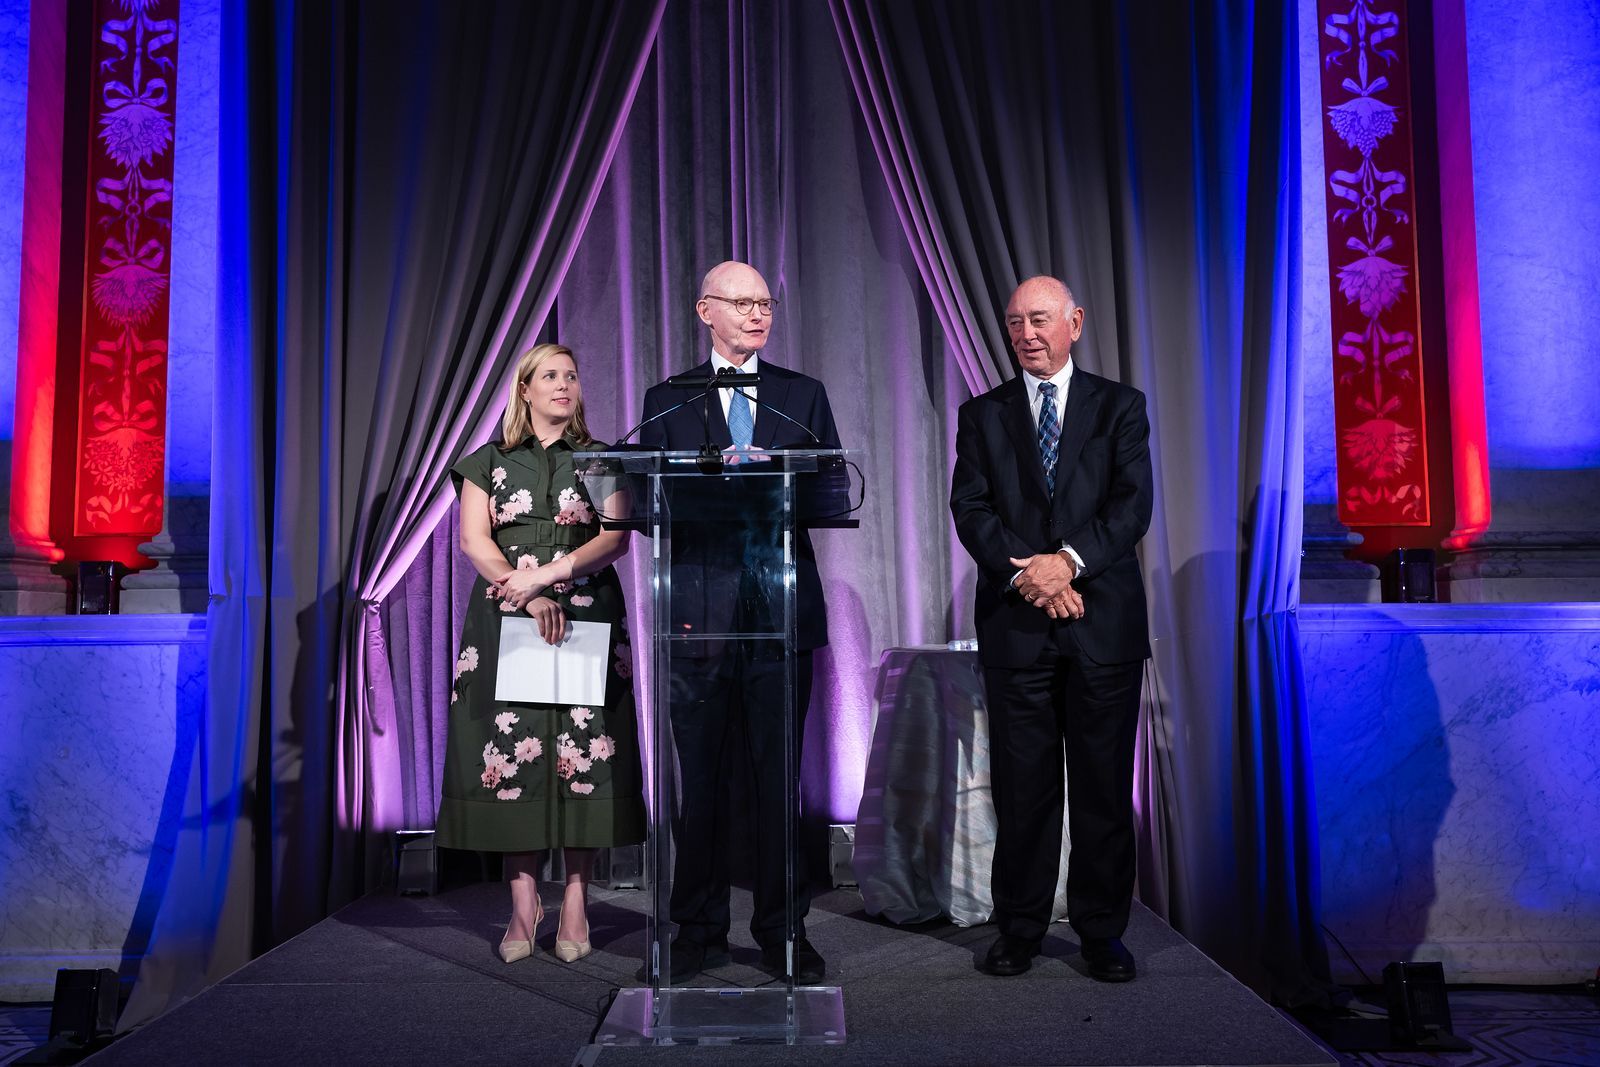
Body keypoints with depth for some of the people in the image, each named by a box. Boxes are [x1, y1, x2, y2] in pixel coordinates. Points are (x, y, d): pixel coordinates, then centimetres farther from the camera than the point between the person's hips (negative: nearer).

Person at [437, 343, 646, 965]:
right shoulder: (489, 462, 12)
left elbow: (617, 538, -1)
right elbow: (474, 540, 1)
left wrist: (549, 573, -15)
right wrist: (528, 597, -12)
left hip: (586, 620, 0)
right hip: (507, 621, 1)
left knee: (582, 755, -5)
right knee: (510, 753, -4)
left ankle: (575, 904, 3)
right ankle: (523, 904, 3)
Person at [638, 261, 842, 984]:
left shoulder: (804, 396, 13)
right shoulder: (667, 402, 10)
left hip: (783, 607, 1)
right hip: (700, 611, 0)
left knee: (778, 774, 4)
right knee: (699, 775, 5)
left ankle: (783, 931, 16)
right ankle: (699, 931, 18)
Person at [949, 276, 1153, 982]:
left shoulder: (1120, 407, 9)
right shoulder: (983, 415, 12)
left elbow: (1133, 503, -2)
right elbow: (970, 508, 1)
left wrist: (1069, 560, -17)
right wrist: (1026, 574, -13)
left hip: (1103, 619, 0)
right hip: (1016, 623, 1)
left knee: (1104, 782, 4)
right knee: (1021, 782, 4)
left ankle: (1101, 930, 17)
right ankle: (1019, 928, 16)